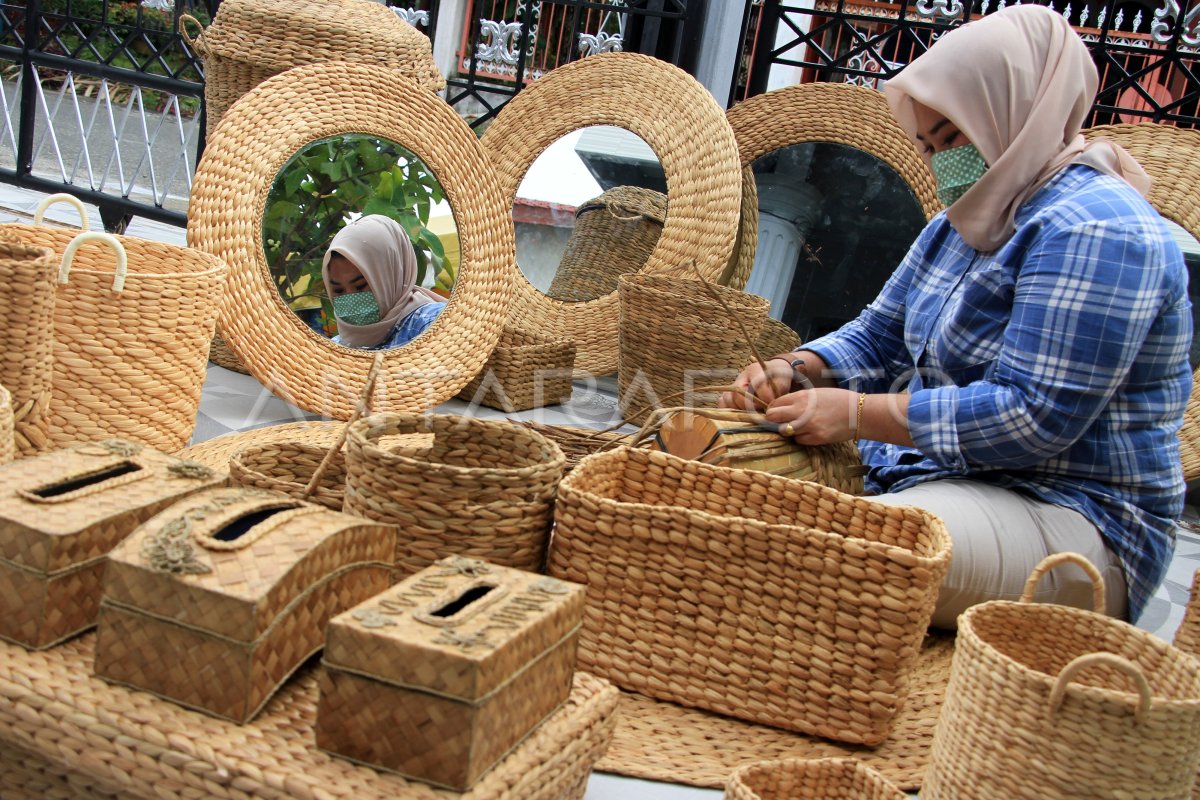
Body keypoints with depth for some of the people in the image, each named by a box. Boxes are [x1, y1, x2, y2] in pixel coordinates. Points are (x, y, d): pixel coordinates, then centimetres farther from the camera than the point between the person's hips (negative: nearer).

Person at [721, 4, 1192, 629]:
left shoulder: (1094, 230, -18)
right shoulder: (963, 223, 14)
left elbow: (1034, 418, -25)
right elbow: (878, 337, 18)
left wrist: (857, 414, -23)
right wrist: (792, 372, -4)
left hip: (1071, 519, -10)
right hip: (927, 471, 10)